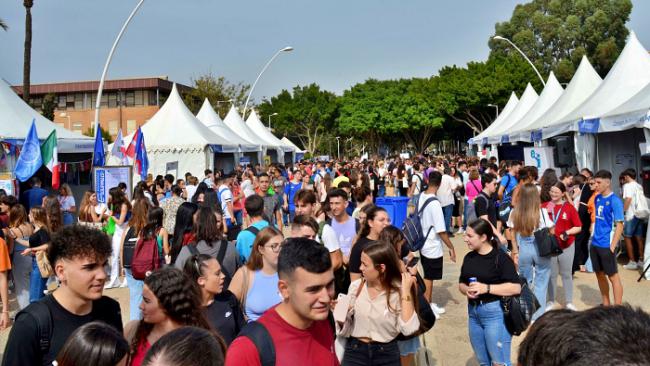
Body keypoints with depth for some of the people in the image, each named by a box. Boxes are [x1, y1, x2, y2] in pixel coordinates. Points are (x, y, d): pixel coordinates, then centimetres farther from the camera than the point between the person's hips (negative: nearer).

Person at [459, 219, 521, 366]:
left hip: (495, 312, -6)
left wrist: (486, 288, -23)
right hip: (473, 311, 6)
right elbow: (461, 283, 15)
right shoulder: (469, 257, 6)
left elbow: (516, 287, -18)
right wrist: (466, 290, -7)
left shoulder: (500, 257, -12)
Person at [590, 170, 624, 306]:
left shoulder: (615, 201, -14)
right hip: (595, 243, 7)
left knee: (613, 276, 2)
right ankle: (606, 304, 30)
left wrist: (612, 246, -18)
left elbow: (619, 225, -15)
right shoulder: (597, 198, 6)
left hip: (606, 245, -7)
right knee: (600, 274, 16)